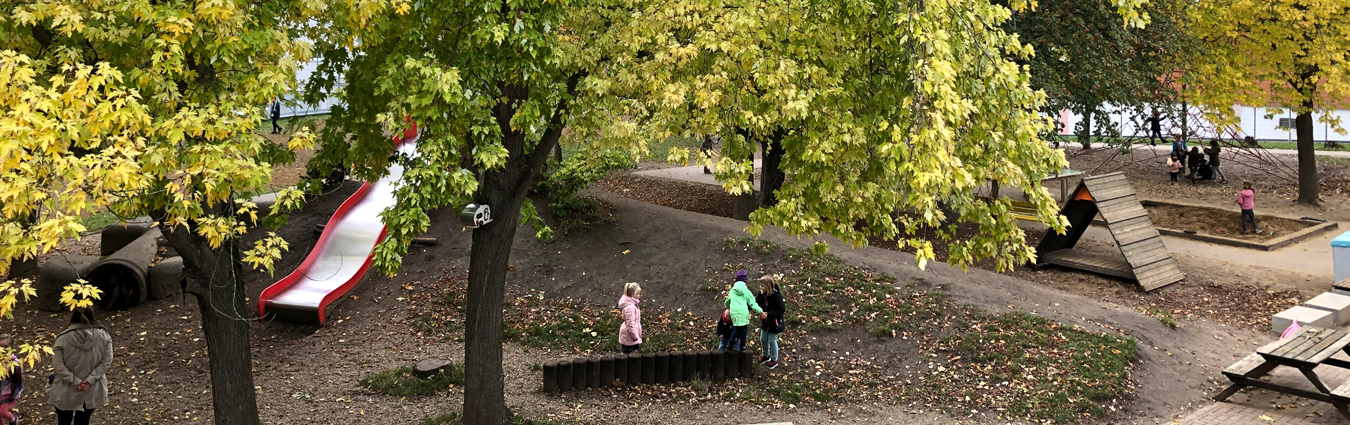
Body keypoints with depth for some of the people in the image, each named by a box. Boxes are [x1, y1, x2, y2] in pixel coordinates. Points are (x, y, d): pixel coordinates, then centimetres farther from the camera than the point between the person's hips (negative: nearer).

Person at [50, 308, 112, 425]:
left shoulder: (64, 338, -17)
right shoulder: (103, 336, -12)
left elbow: (57, 364, -18)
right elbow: (106, 361, -12)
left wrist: (75, 381, -14)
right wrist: (90, 380, -13)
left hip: (66, 391, -2)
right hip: (92, 391, 2)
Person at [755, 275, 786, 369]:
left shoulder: (776, 296, -28)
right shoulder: (762, 294, -6)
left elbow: (782, 309, -25)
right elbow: (755, 302, 7)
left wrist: (769, 314, -30)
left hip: (774, 323, -7)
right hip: (765, 322, 7)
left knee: (772, 341, 5)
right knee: (763, 339, 20)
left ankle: (774, 360, 25)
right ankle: (765, 356, 44)